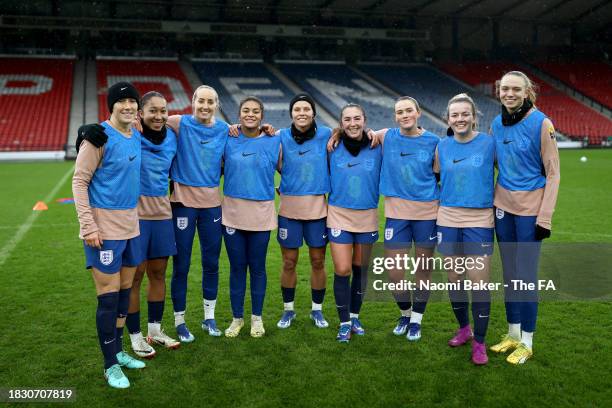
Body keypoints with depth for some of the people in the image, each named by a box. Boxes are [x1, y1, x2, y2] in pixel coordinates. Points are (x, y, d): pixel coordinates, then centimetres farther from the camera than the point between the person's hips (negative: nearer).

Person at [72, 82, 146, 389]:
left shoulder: (137, 136, 8)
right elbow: (79, 182, -12)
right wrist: (88, 226, -17)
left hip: (131, 225, 7)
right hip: (104, 227, -7)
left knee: (124, 290, 14)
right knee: (109, 295, -1)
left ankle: (118, 351, 29)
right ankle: (110, 365, 12)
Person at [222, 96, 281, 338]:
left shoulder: (273, 142, 2)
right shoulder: (228, 140, 3)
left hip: (261, 213, 0)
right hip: (232, 212, 1)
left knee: (257, 267, 8)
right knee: (237, 267, 8)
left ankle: (257, 318, 24)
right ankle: (237, 318, 22)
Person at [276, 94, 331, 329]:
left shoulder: (325, 134, -1)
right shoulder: (282, 137, -1)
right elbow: (277, 167, -4)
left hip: (318, 207, 0)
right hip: (289, 208, 0)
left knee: (318, 261, 9)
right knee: (289, 263, 8)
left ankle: (317, 310, 28)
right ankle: (288, 310, 27)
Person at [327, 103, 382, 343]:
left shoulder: (377, 148, -3)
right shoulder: (333, 148, -3)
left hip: (368, 216, 1)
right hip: (339, 215, -1)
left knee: (360, 268, 12)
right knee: (342, 270, -5)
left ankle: (355, 316, 30)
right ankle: (344, 323, 10)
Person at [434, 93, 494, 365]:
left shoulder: (489, 143, -4)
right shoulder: (442, 146, 5)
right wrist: (442, 200, 10)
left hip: (479, 221, -3)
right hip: (448, 220, 3)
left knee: (478, 282, -5)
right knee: (454, 278, 11)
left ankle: (479, 343, 9)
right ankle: (463, 328, 32)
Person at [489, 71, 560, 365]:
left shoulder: (540, 123, -11)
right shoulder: (497, 125, 5)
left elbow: (553, 173, -9)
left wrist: (545, 217, -14)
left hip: (529, 208, -5)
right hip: (503, 205, 6)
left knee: (526, 275, -2)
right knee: (509, 273, 13)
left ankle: (527, 343, 12)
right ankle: (513, 334, 26)